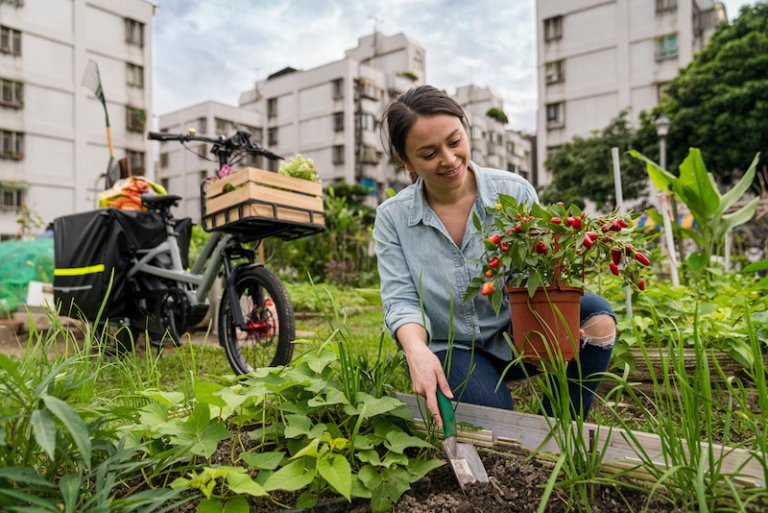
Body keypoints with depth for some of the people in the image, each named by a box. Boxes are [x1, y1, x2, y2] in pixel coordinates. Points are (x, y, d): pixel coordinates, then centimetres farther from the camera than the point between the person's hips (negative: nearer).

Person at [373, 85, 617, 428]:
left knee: (595, 316, -24)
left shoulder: (515, 192, -8)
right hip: (452, 349, -1)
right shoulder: (392, 218, -7)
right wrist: (417, 351, -34)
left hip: (517, 335, 2)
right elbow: (402, 300, -12)